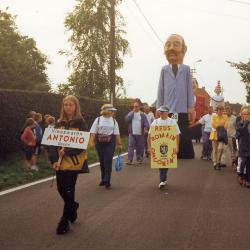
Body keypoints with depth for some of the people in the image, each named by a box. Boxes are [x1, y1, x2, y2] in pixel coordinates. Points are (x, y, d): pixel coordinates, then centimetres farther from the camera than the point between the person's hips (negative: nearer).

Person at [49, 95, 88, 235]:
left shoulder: (80, 123, -6)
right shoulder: (59, 123, 7)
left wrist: (67, 151, -20)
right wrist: (54, 159, -8)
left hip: (74, 161, -5)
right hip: (60, 161, 5)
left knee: (69, 190, -2)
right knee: (61, 189, 10)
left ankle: (65, 220, 10)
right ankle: (73, 206, 40)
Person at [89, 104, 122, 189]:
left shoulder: (113, 121, 5)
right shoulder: (98, 120, 0)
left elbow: (117, 134, 4)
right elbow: (93, 132, -2)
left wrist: (119, 144, 2)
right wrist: (92, 142, -10)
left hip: (110, 143, 0)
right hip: (100, 142, 0)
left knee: (108, 161, -8)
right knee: (102, 161, 10)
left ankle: (107, 181, -5)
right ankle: (103, 179, 24)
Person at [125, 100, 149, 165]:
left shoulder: (142, 114, 4)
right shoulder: (130, 113, 8)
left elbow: (146, 122, -5)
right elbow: (127, 119, -10)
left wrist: (146, 128, -23)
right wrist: (132, 112, -8)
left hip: (140, 134, 0)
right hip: (132, 133, 0)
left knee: (140, 147, 8)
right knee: (131, 146, -7)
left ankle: (139, 159, 21)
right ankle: (130, 160, -8)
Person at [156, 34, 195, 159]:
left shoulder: (186, 69, 7)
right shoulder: (164, 69, 9)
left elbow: (190, 88, 7)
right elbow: (161, 89, 8)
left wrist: (191, 107, 3)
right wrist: (159, 108, 4)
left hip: (182, 109, 0)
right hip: (167, 109, 1)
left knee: (184, 137, 0)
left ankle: (185, 155, 7)